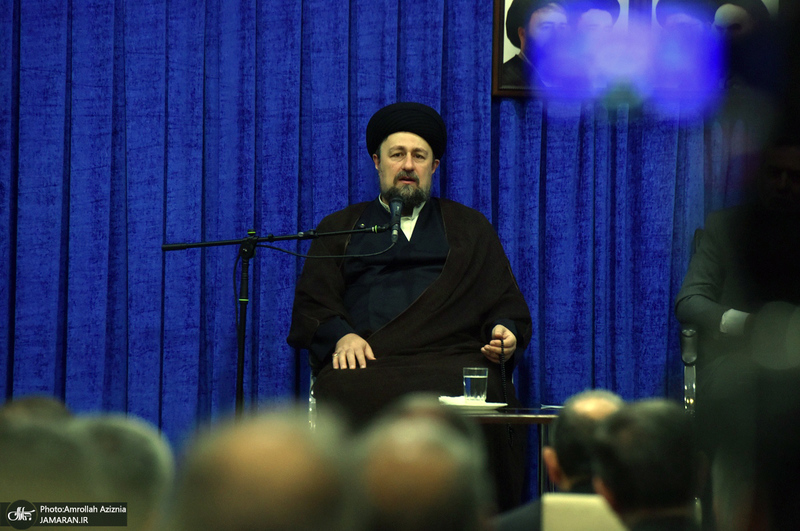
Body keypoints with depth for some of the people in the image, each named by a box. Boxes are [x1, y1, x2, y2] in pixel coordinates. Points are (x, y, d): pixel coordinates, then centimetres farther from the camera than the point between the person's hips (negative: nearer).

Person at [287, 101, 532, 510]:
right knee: (353, 399, -36)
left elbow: (508, 304, 20)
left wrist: (505, 333, -4)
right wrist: (340, 335, -7)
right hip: (366, 363, 0)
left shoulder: (470, 228, 27)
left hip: (453, 358, 0)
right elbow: (312, 305, 15)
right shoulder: (340, 228, 26)